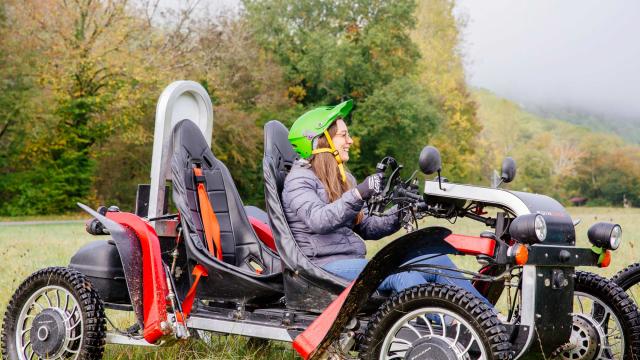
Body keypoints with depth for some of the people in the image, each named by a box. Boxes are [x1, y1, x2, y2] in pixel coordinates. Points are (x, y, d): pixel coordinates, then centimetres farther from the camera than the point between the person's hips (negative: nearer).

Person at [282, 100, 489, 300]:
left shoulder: (344, 178, 22)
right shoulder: (299, 179, -5)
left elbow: (365, 228, 18)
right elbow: (317, 220, -24)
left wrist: (398, 217, -1)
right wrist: (358, 194, -35)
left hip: (355, 262, 8)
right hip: (324, 266, -8)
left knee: (439, 262, -8)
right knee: (402, 275, -32)